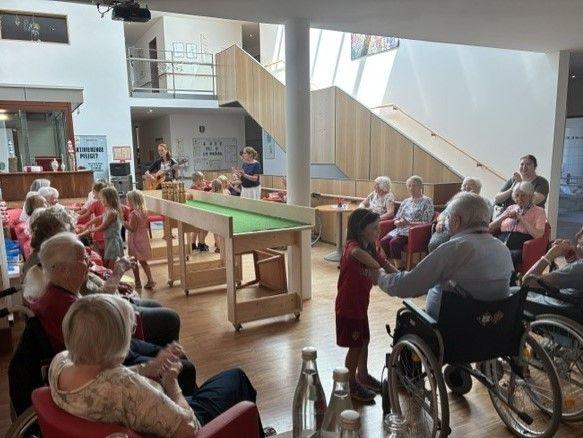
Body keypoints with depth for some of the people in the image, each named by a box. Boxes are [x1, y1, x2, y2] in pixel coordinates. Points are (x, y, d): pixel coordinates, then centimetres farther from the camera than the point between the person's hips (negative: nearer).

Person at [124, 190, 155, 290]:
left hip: (135, 240, -7)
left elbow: (132, 228, -21)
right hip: (144, 239, 7)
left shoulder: (133, 214, -20)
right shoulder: (144, 212, 2)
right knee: (143, 261, 17)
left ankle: (138, 283, 14)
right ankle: (150, 281, 15)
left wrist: (123, 222, -14)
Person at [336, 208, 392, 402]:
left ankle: (363, 375, 42)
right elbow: (357, 253, -50)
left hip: (361, 304, 9)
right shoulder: (352, 246, -24)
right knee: (356, 346, 5)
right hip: (348, 306, -9)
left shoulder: (371, 249, 5)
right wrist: (378, 268, -38)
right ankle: (351, 385, 23)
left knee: (364, 340, 22)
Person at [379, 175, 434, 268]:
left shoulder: (427, 201, 1)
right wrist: (398, 222, -4)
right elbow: (396, 219, 21)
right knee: (383, 241, -21)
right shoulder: (405, 202, 21)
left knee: (394, 242, -31)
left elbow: (426, 223, -7)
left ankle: (398, 267, -21)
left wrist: (408, 223, -18)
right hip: (400, 230, 6)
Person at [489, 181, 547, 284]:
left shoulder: (538, 211, 13)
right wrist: (505, 216, 5)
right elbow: (490, 228, 19)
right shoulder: (511, 208, 25)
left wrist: (521, 218, -3)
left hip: (519, 248, -4)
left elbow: (538, 234, -6)